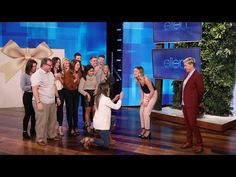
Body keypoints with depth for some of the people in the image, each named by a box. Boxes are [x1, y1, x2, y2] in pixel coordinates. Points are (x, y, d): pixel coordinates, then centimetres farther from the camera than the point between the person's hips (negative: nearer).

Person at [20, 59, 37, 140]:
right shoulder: (24, 75, -7)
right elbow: (23, 87, -12)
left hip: (35, 96, 4)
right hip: (28, 96, -4)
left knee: (34, 113, 8)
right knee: (28, 114, 2)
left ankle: (33, 130, 25)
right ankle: (25, 132, 14)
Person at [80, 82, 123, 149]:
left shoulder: (98, 98, 7)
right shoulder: (106, 99, -18)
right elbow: (116, 107, -9)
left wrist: (114, 100, 18)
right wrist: (120, 99, 5)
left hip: (97, 122, 9)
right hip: (102, 124, -9)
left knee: (104, 139, 21)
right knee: (106, 144, 0)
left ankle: (88, 139, 9)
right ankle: (91, 140, -13)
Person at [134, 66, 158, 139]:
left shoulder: (146, 79, -28)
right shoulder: (138, 80, -6)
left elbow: (152, 91, -22)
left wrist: (147, 101, -17)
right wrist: (142, 99, 0)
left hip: (152, 95, -7)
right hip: (145, 95, 7)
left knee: (146, 113, -11)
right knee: (141, 112, 2)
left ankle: (148, 130, 1)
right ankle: (143, 129, 14)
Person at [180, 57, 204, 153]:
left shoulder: (197, 75, -13)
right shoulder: (187, 74, 11)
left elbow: (201, 91, -10)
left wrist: (196, 103, -1)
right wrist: (183, 101, 11)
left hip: (191, 105, -8)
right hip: (185, 104, 8)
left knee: (193, 124, -5)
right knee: (188, 124, 14)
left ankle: (199, 145, 6)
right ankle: (189, 142, 25)